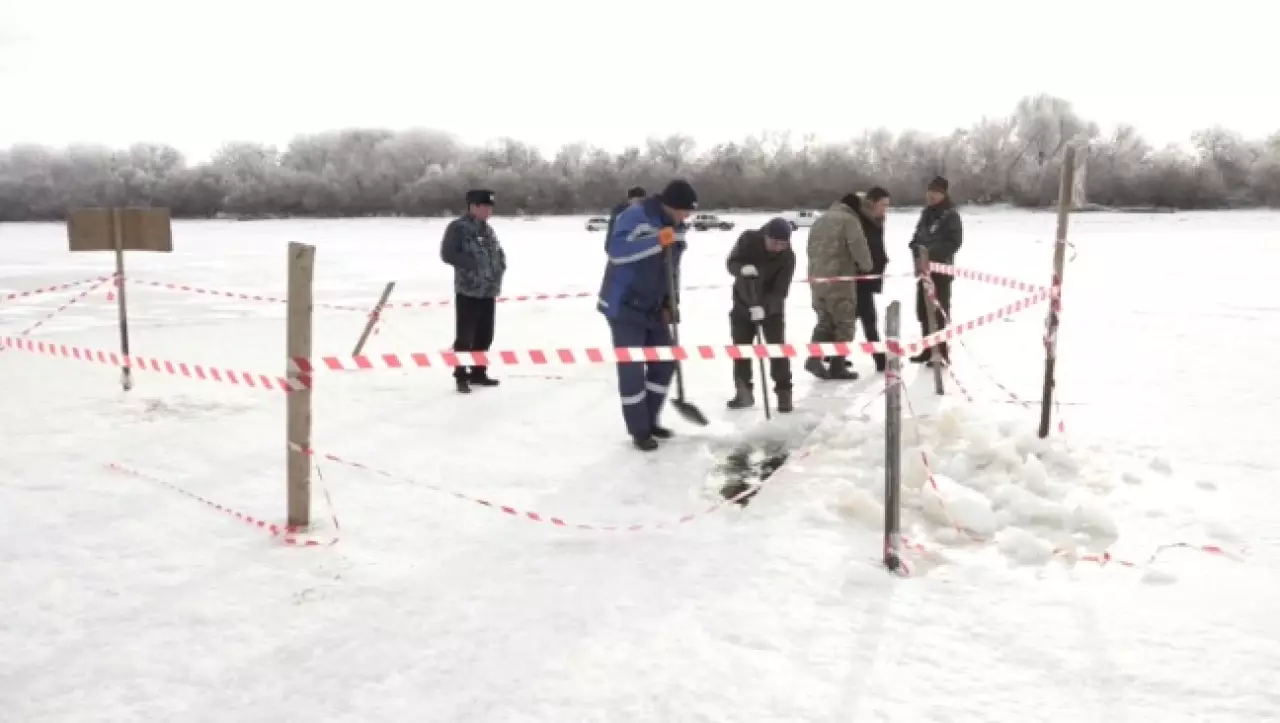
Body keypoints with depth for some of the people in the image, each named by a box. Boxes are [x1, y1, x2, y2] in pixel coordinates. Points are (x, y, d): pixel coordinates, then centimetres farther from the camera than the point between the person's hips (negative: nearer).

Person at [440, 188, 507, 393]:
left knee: (485, 335, 13)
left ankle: (478, 373, 24)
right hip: (468, 291, -8)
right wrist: (473, 264, -21)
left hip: (489, 291, 8)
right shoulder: (458, 227, -10)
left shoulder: (488, 229, 14)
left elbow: (498, 252, 26)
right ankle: (461, 377, 4)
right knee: (465, 336, -4)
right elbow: (447, 254, -17)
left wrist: (500, 265, 5)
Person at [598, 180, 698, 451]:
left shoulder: (677, 227, 6)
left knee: (665, 362, 10)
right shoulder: (634, 217, -19)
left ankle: (649, 420, 25)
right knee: (632, 368, -5)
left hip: (654, 308, 8)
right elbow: (617, 251, -33)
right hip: (624, 307, -8)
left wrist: (671, 303, 7)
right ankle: (639, 431, 6)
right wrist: (657, 241, -37)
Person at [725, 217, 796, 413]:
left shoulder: (788, 257, -24)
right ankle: (744, 392, 19)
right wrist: (743, 269, -37)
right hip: (743, 303, 2)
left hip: (772, 307, -2)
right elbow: (731, 262, -14)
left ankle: (784, 392, 1)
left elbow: (781, 290, -28)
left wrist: (764, 307, -44)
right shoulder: (748, 239, -19)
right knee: (740, 347, 7)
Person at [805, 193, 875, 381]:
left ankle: (815, 358, 2)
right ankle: (837, 366, 3)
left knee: (825, 320, 16)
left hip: (817, 278, 7)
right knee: (844, 322, 3)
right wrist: (866, 266, 2)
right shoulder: (849, 220, -6)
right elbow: (858, 247, -14)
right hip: (839, 279, -7)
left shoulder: (820, 220, 19)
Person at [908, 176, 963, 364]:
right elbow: (918, 238, 18)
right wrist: (917, 253, -2)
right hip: (924, 269, 8)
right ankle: (929, 350, 23)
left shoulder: (950, 215, -8)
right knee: (923, 310, 13)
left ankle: (941, 352, -2)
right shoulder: (927, 213, 14)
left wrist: (931, 255, -24)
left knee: (939, 311, -7)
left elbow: (953, 242, -16)